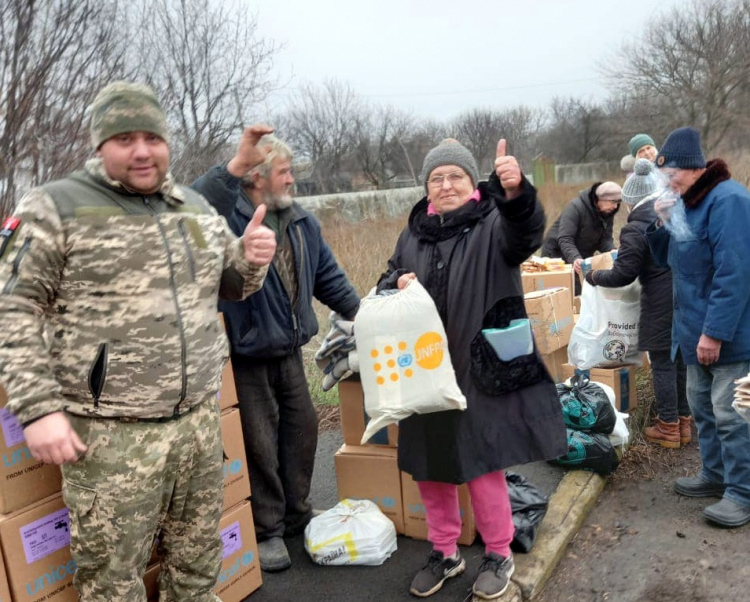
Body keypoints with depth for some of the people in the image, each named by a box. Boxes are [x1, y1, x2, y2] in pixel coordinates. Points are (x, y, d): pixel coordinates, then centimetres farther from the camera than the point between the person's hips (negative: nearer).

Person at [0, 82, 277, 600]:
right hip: (111, 434, -4)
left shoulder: (196, 207, 11)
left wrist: (251, 259, -2)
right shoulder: (55, 208, -4)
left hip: (200, 421, 5)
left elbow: (229, 285, 21)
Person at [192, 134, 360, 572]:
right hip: (245, 351, -7)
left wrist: (358, 312, 15)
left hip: (289, 349, 7)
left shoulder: (302, 221, 8)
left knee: (302, 427, 16)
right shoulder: (229, 214, -14)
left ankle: (297, 513, 37)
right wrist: (234, 167, -43)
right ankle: (268, 531, 22)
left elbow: (328, 275, 16)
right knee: (260, 441, 4)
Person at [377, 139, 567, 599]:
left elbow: (526, 233, -28)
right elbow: (385, 284, 16)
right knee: (429, 467, 13)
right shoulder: (414, 234, 9)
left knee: (483, 466, 4)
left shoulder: (493, 224, -5)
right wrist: (397, 285, -9)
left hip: (480, 371, -5)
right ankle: (445, 552, 34)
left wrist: (516, 192, -49)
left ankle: (499, 555, 27)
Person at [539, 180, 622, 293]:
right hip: (556, 256, -7)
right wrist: (575, 258, -48)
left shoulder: (608, 213, -3)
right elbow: (565, 239, -33)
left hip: (582, 259, 7)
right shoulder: (576, 207, -25)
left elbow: (605, 239, -6)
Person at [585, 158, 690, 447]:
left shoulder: (635, 229, -15)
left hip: (662, 306, -7)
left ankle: (669, 427, 14)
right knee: (684, 361, 16)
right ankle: (684, 421, 27)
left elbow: (622, 276, -13)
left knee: (663, 365, 4)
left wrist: (593, 276, 3)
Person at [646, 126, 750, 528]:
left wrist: (716, 331, -25)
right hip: (698, 331, 10)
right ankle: (715, 474, 32)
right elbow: (669, 260, 18)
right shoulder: (689, 203, 11)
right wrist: (663, 225, -1)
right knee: (702, 406, 18)